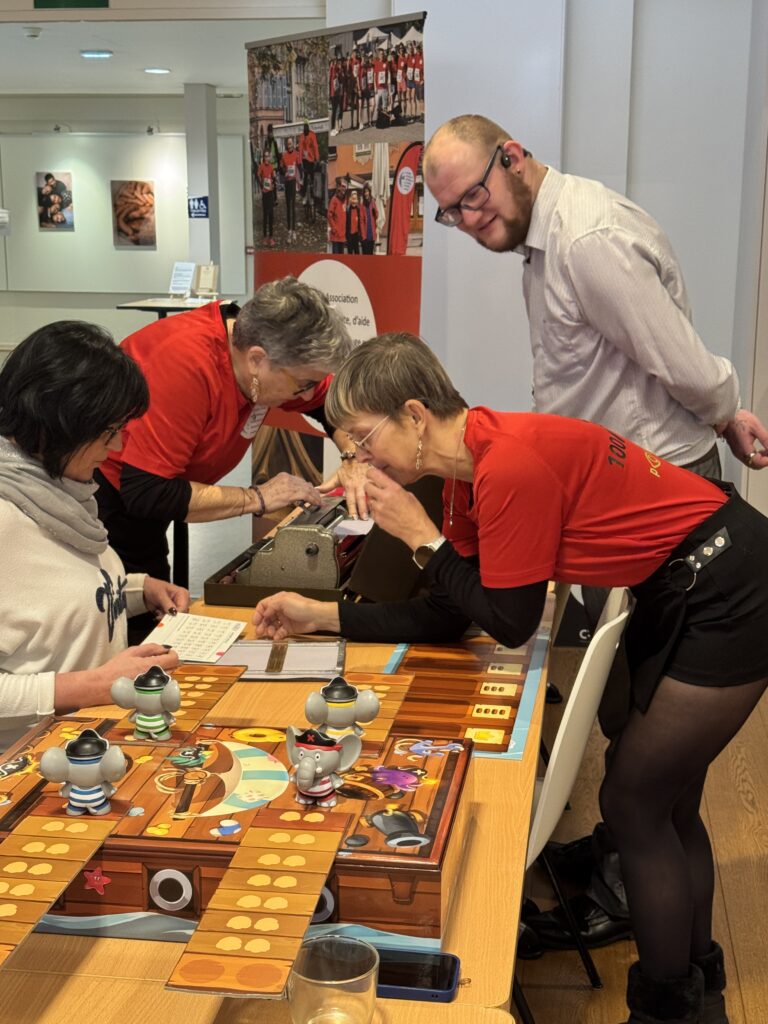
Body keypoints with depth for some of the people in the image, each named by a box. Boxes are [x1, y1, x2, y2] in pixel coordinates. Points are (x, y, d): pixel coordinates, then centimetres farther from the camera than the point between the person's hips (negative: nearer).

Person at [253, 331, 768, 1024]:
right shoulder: (473, 470, 2)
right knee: (668, 804, 19)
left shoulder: (512, 463, -28)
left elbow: (509, 624, -20)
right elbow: (451, 616, 6)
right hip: (679, 594, 9)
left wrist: (421, 536, -14)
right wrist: (320, 615, 3)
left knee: (635, 807, 1)